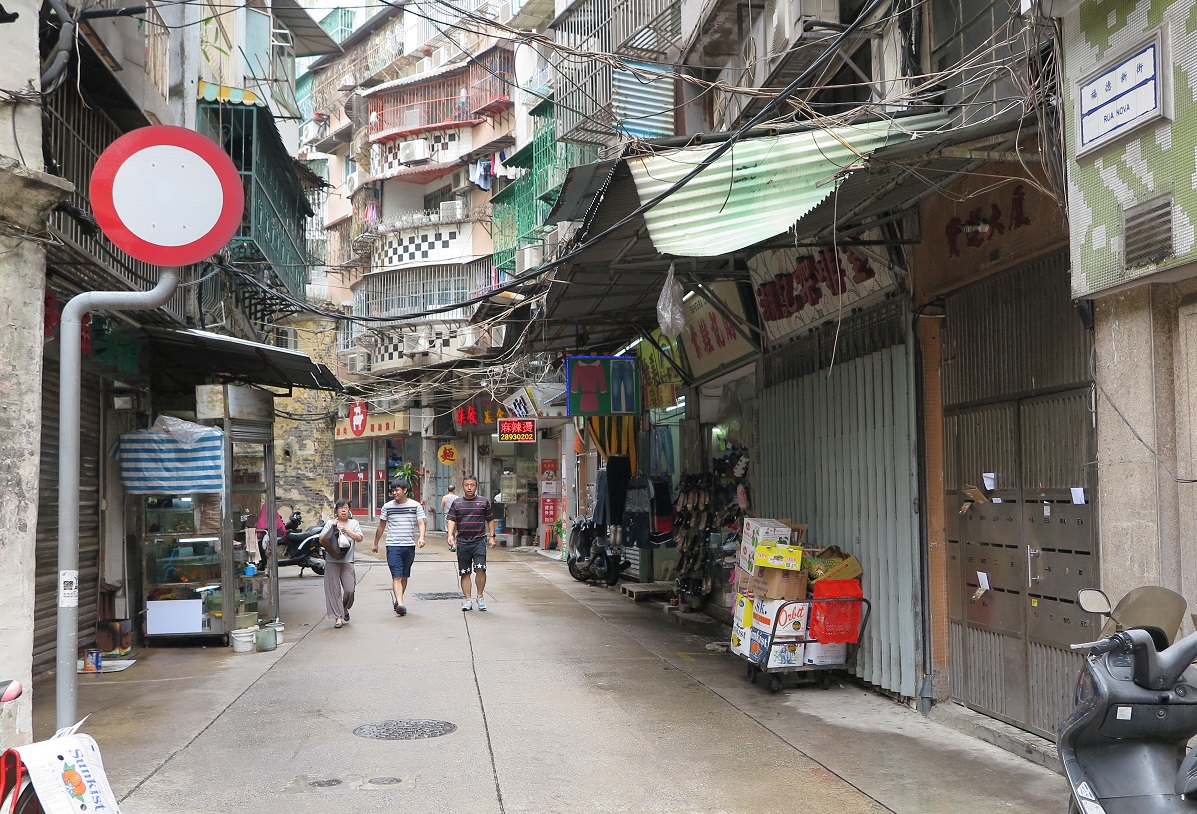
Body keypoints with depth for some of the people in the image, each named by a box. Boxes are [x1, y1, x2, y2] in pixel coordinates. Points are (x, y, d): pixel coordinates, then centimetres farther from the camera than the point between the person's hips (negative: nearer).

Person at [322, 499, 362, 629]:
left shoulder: (353, 523, 10)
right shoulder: (330, 523, 8)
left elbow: (360, 538, -3)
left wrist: (346, 530, -13)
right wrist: (331, 529, -13)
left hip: (347, 561, 0)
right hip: (332, 561, 0)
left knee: (349, 590, -5)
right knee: (334, 590, -3)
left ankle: (345, 609, 24)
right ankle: (338, 617, 3)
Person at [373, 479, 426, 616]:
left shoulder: (416, 505, 3)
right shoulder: (387, 506, 5)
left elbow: (421, 523, -4)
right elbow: (381, 526, 15)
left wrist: (421, 537, -23)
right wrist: (375, 543, 20)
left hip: (409, 546, 1)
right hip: (393, 545, -1)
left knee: (404, 576, 11)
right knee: (397, 576, -12)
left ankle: (396, 598, 27)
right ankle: (400, 604, -21)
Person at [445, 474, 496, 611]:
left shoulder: (484, 502, 7)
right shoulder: (457, 503, 8)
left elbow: (490, 520, 13)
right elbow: (452, 520, 4)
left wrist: (492, 536, 7)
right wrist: (450, 535, -11)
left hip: (479, 540, -2)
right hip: (462, 542, 2)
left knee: (480, 569, -14)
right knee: (465, 573, 4)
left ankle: (480, 596, 4)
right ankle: (468, 600, 12)